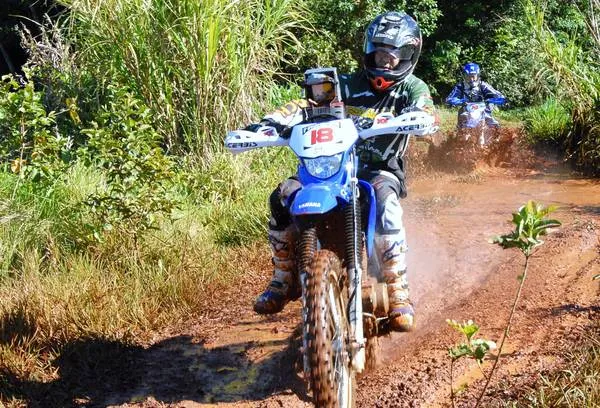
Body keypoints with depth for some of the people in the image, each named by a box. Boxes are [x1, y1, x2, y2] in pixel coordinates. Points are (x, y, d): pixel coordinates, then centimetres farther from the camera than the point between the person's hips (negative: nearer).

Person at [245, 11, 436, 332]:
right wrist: (270, 121, -19)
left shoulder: (412, 88, 5)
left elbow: (427, 115, -16)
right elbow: (309, 104, -1)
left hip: (382, 169, -3)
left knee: (385, 204, -38)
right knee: (282, 197, -17)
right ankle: (284, 282, 0)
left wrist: (414, 115, -42)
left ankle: (399, 295, -31)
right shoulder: (349, 84, 10)